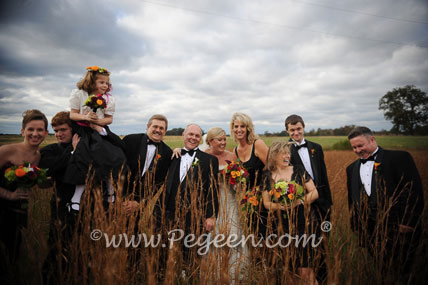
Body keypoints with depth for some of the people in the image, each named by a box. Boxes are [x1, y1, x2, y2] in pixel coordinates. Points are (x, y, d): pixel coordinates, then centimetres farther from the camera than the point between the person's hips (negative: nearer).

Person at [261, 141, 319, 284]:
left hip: (303, 222, -1)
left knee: (305, 263, -3)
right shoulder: (267, 176, 2)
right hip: (282, 225, 1)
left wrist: (300, 201, -15)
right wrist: (279, 206, -16)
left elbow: (314, 192, 1)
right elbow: (266, 203, 3)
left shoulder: (298, 170, 1)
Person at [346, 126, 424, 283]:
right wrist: (356, 226, 12)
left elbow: (414, 192, -8)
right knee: (381, 272, 8)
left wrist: (407, 223, -12)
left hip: (398, 230, -4)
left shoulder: (400, 158, -2)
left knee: (403, 273, 3)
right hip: (370, 233, 4)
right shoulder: (352, 168, 14)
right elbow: (352, 199, 17)